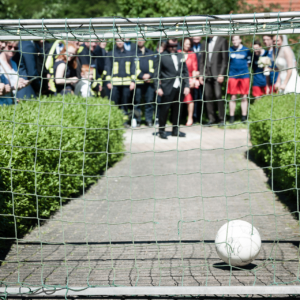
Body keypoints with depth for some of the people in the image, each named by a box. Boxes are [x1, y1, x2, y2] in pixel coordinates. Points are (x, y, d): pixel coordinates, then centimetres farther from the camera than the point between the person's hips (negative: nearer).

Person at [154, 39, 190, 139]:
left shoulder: (181, 56, 13)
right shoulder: (162, 57, -1)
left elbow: (185, 72, 14)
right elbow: (157, 73, -3)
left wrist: (186, 85, 5)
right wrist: (157, 87, -10)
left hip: (180, 88, 4)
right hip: (168, 88, -4)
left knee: (177, 109, 9)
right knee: (164, 109, 0)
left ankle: (175, 130, 18)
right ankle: (161, 130, 8)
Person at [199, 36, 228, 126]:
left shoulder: (222, 41, 1)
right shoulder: (205, 43, 15)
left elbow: (225, 59, -3)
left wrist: (221, 74, -10)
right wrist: (201, 74, 8)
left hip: (217, 73, -4)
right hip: (207, 74, 4)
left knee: (218, 96, -9)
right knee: (208, 96, 1)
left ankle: (222, 119, 0)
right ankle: (211, 119, 9)